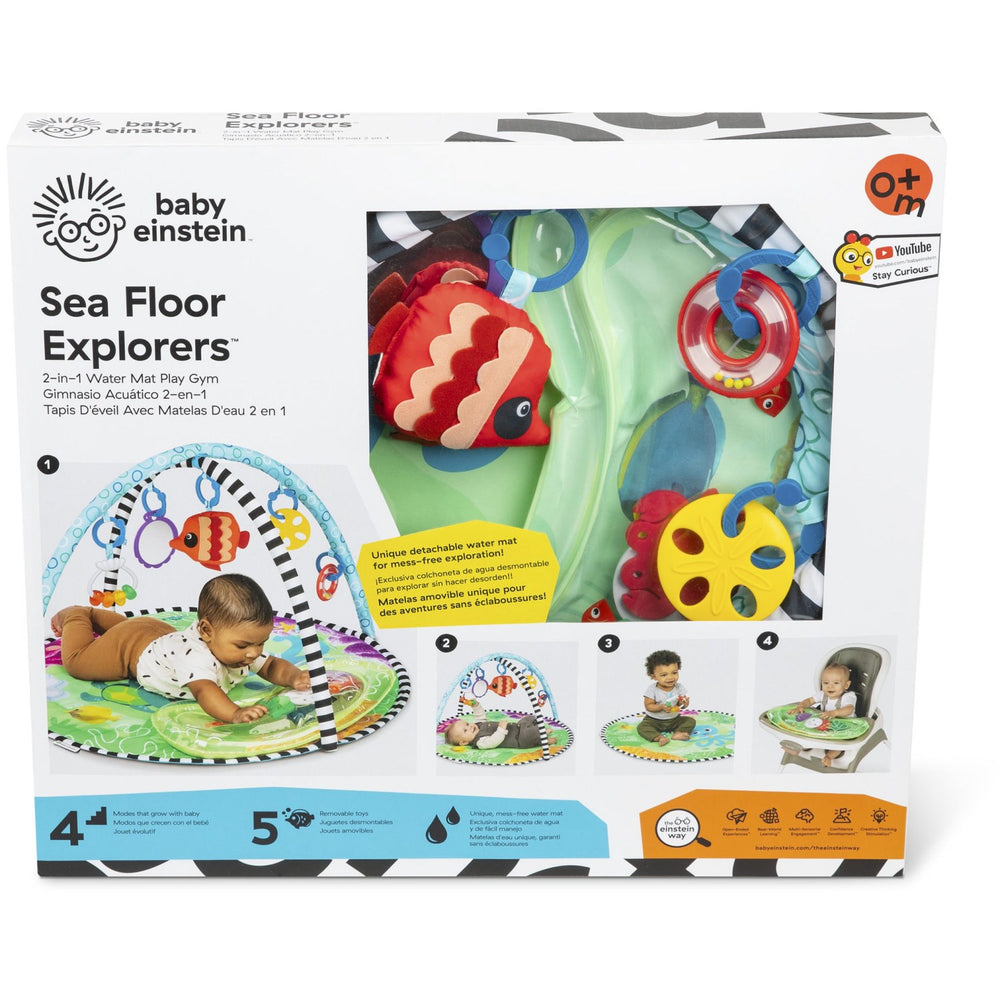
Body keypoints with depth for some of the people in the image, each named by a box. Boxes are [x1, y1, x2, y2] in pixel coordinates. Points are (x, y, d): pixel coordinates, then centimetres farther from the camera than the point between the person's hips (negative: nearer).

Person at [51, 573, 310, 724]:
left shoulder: (247, 650, -28)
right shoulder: (195, 654, -52)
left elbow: (272, 666, -16)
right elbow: (203, 690, -67)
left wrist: (294, 676, -39)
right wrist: (234, 714, -85)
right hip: (129, 647, -7)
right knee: (76, 660, 15)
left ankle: (93, 614, 57)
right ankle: (73, 615, 36)